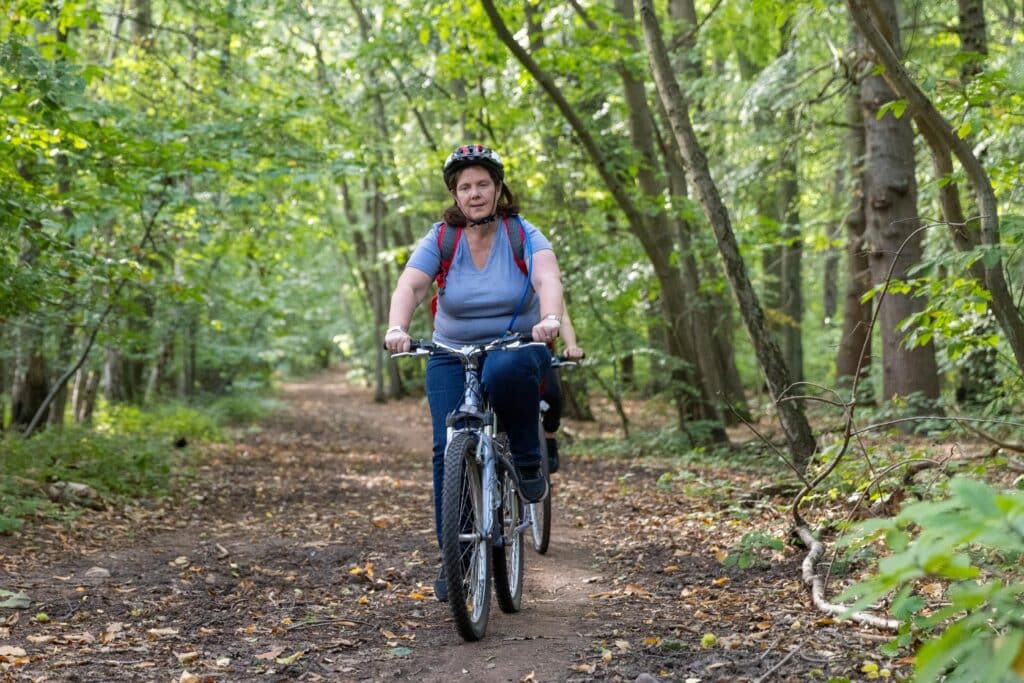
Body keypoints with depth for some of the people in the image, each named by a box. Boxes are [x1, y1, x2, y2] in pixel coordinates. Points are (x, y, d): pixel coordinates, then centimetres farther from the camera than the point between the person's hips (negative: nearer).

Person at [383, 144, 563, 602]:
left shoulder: (523, 235, -8)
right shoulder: (440, 240, -5)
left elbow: (548, 278, -26)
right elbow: (409, 287, -19)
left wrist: (550, 318, -48)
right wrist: (397, 328, -40)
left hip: (517, 347, -2)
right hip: (452, 355, 2)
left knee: (507, 372, -39)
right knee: (449, 448, -14)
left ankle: (527, 461, -15)